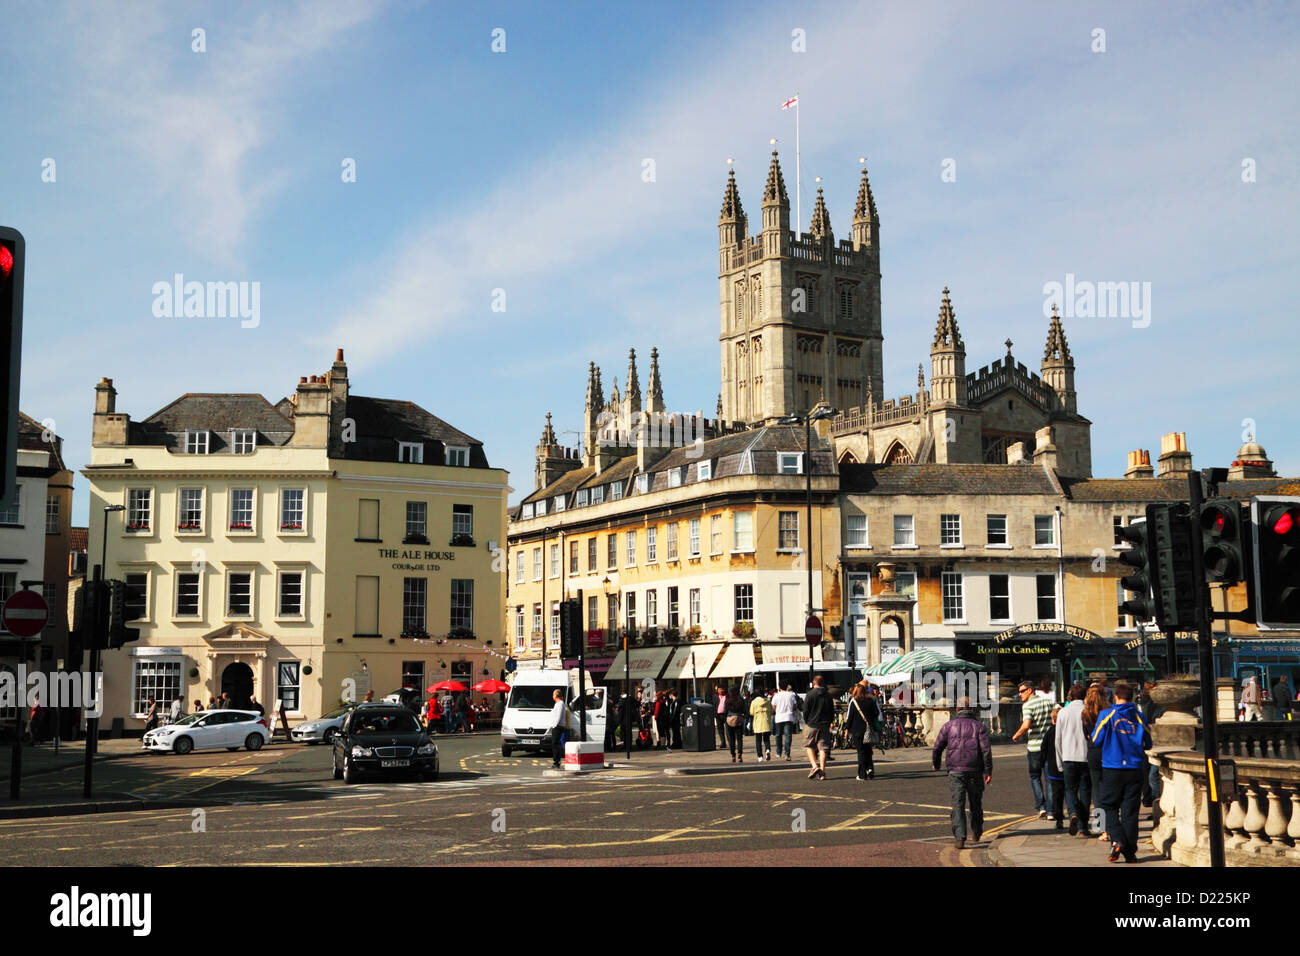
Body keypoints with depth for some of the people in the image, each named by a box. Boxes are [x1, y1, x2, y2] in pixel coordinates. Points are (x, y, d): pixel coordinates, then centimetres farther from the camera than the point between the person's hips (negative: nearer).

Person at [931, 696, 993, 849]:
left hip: (955, 772, -1)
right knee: (976, 803, 19)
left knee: (958, 805, -4)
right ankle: (977, 833, 35)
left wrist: (935, 763, 24)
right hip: (975, 771, 1)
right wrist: (988, 771, -4)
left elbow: (937, 747, 6)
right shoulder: (978, 725, 3)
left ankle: (959, 838, -16)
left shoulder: (949, 726, 4)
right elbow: (986, 749, -8)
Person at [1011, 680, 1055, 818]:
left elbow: (1026, 725, -23)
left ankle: (1041, 807, -2)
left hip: (1035, 746, -4)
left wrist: (1016, 735, -7)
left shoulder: (1027, 705, -10)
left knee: (1035, 776, 10)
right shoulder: (1048, 702, 8)